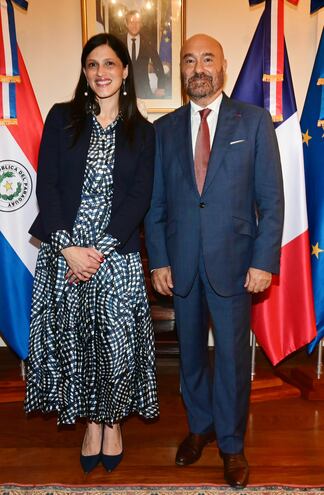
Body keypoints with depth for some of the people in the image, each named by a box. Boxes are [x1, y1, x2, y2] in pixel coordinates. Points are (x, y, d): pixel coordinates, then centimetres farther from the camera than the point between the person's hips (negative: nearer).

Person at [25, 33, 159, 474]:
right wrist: (69, 247, -12)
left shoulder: (142, 132, 6)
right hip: (64, 253, 1)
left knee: (117, 342, 2)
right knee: (74, 339, 8)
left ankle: (113, 421, 28)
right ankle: (91, 421, 30)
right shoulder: (62, 119, 5)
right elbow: (47, 186, -2)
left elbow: (140, 198, -2)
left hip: (117, 256, 0)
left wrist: (100, 250, -12)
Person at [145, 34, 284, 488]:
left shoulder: (254, 121, 0)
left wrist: (264, 261, -10)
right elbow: (156, 202, 6)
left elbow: (272, 198, -3)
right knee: (190, 351, 15)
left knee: (232, 355, 7)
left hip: (234, 260, -2)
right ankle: (200, 427, 38)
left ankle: (231, 444, 27)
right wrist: (159, 260, -1)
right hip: (181, 262, 3)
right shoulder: (164, 129, 6)